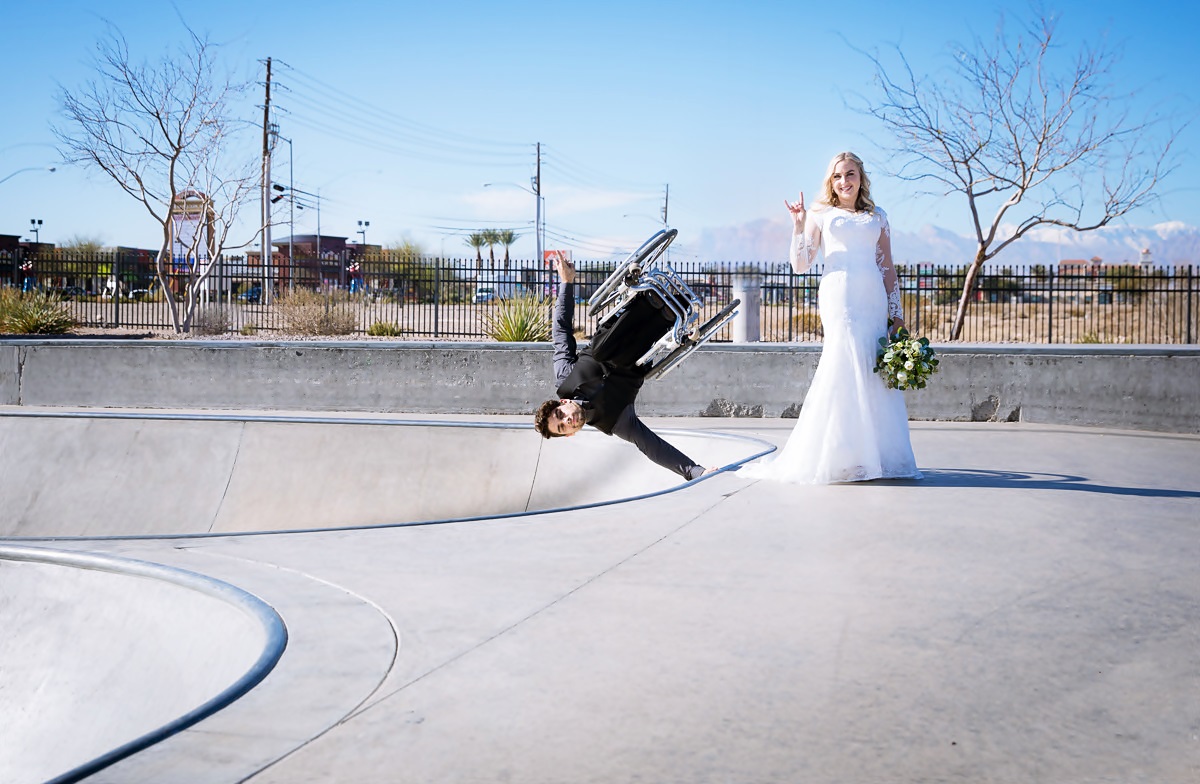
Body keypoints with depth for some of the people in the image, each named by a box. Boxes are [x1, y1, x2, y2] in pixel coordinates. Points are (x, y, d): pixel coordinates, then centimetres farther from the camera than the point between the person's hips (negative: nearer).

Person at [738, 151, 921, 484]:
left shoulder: (878, 217, 20)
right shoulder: (821, 214, 12)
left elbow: (888, 269, 16)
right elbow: (800, 264, 5)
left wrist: (897, 315, 9)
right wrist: (799, 224, -6)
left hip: (873, 300, 3)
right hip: (838, 295, -3)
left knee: (874, 371, -2)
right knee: (848, 363, -13)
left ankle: (873, 454, 5)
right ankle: (840, 455, -8)